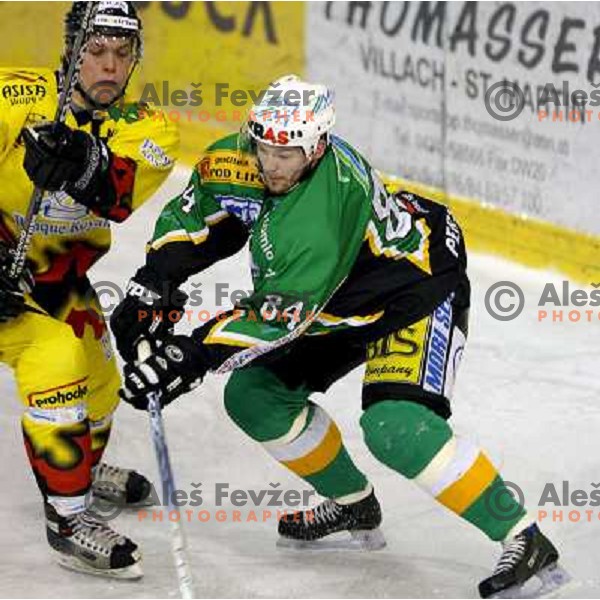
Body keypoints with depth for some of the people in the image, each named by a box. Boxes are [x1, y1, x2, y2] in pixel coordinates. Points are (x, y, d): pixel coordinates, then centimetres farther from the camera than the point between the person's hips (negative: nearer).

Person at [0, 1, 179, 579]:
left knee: (97, 379, 19)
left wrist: (89, 165, -54)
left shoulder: (144, 129, -10)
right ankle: (66, 516, -15)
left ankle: (81, 466, 51)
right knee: (56, 359, -24)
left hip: (58, 271, 6)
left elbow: (125, 192, -31)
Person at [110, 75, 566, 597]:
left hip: (419, 281, -9)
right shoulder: (235, 162, -15)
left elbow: (282, 312, -38)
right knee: (254, 393, 5)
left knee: (394, 426, -27)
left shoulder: (327, 204, -38)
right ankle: (353, 505, 25)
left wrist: (194, 355, -41)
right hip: (343, 297, 9)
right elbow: (189, 220, 2)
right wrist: (151, 288, -13)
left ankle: (524, 539, -21)